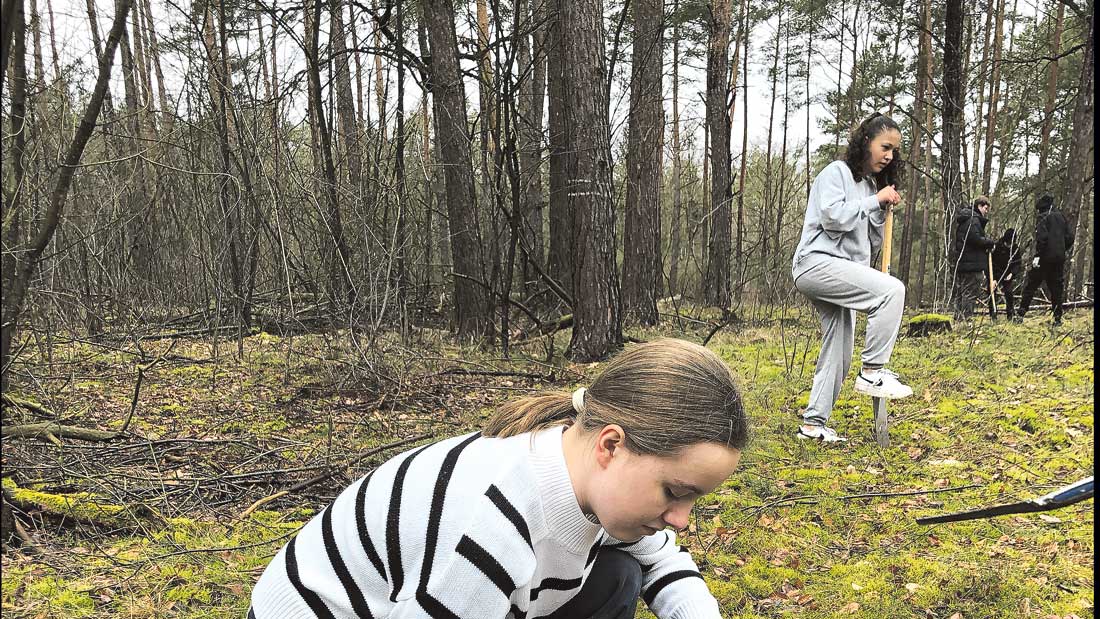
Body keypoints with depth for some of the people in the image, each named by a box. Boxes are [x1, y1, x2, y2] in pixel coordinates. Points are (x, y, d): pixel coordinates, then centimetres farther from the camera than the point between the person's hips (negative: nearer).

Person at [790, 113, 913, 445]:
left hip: (841, 270, 9)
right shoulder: (836, 172, -1)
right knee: (892, 290, -27)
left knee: (839, 353, 6)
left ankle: (813, 422, 13)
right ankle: (872, 371, -20)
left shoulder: (871, 183, 23)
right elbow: (832, 215, -17)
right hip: (816, 262, -9)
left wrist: (883, 211, 6)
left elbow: (871, 242, 22)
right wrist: (875, 200, -9)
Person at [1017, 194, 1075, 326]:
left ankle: (1021, 314, -1)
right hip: (1059, 258, 6)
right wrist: (1064, 250, 22)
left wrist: (1038, 255, -16)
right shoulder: (1061, 216, 14)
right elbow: (1069, 237, 11)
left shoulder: (1042, 217, -5)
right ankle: (1058, 318, 8)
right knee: (1057, 288, 10)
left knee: (1030, 286, 2)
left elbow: (1042, 237, -18)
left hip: (1045, 257, -6)